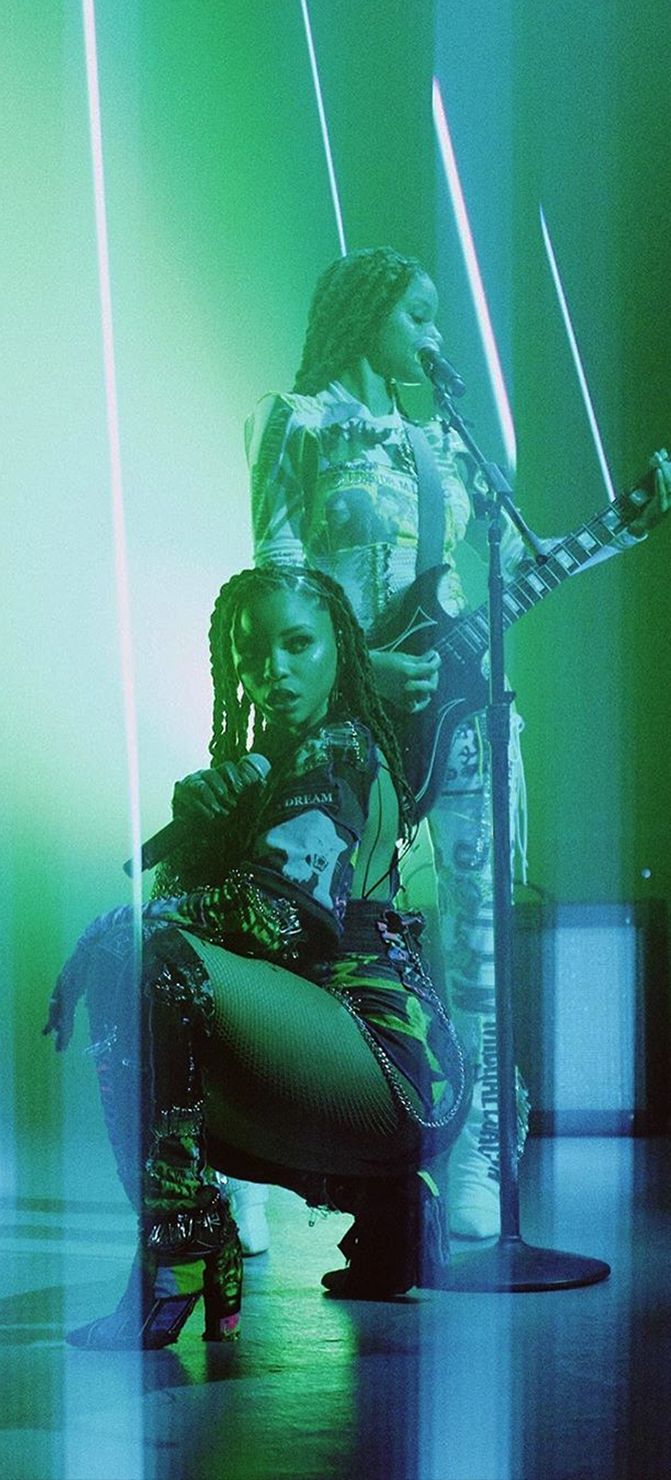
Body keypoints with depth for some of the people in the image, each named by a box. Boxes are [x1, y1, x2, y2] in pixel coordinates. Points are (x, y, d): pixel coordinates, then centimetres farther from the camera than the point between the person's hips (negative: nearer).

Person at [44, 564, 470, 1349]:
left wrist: (116, 931, -11)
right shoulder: (268, 766, 23)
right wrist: (196, 823, -4)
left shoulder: (335, 757, -6)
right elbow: (185, 896, 15)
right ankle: (383, 1206, 17)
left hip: (396, 1055, -10)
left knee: (153, 960, -25)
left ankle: (171, 1270, -28)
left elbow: (276, 915, -19)